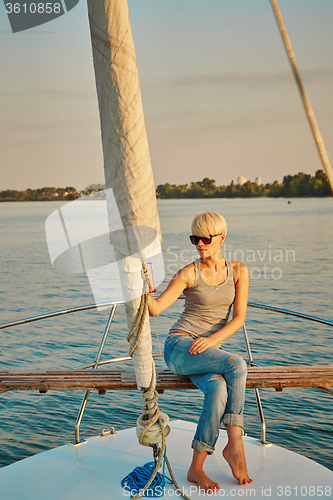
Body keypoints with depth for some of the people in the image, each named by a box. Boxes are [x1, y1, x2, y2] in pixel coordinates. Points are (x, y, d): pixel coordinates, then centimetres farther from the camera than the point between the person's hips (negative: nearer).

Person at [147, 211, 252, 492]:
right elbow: (155, 309, -10)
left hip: (210, 351, 3)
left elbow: (238, 318, 0)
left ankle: (196, 468, -24)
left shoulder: (238, 271, 6)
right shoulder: (189, 274, -2)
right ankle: (235, 445, -23)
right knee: (237, 366, -31)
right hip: (179, 347, -2)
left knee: (218, 388, -34)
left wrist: (211, 340, -16)